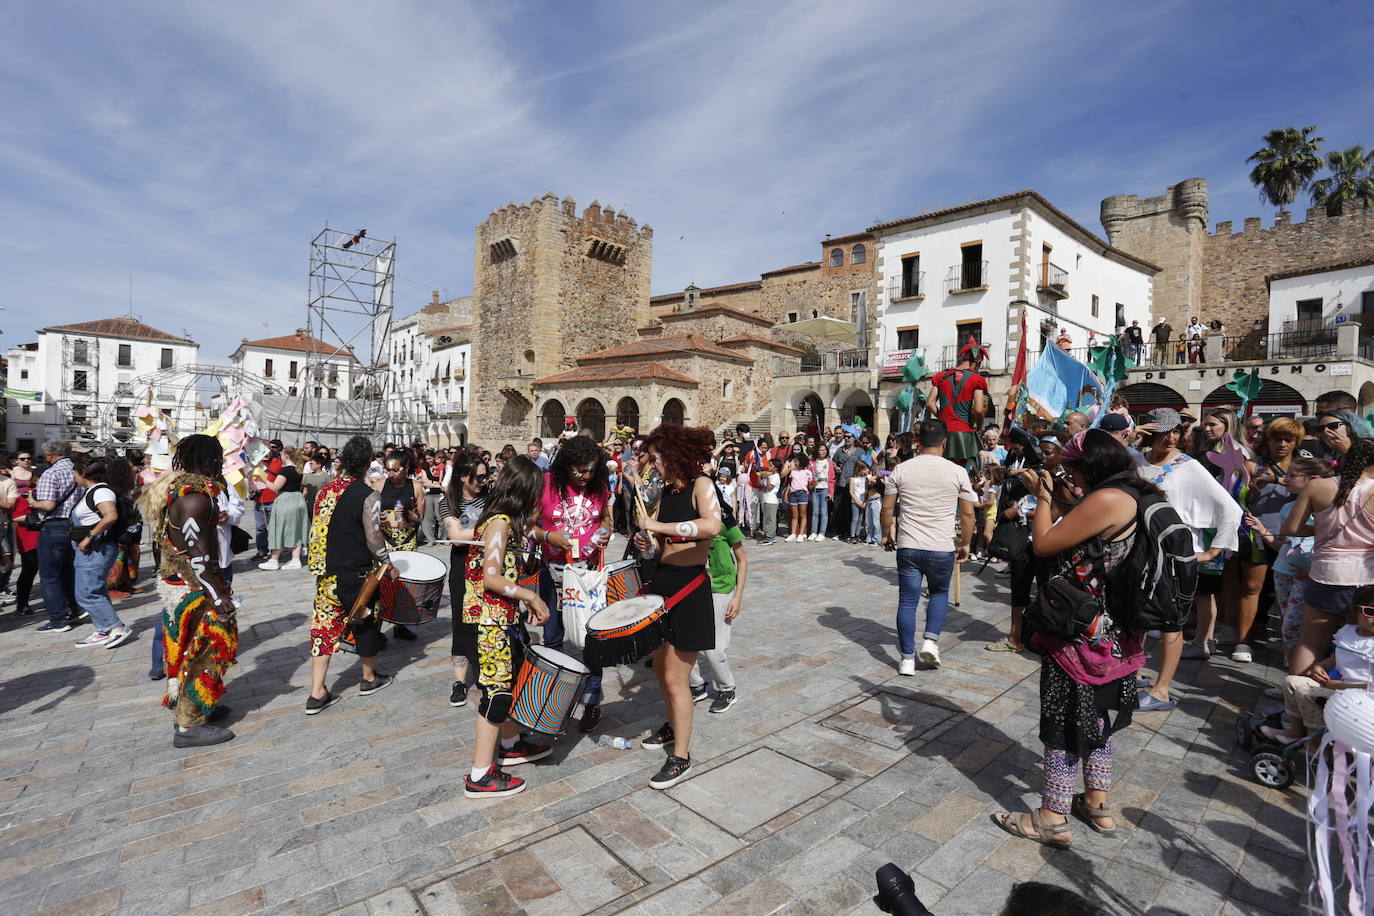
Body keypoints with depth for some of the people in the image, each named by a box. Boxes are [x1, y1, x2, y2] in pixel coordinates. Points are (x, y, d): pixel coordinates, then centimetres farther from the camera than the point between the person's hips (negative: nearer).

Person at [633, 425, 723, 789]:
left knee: (676, 677, -1)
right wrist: (644, 537, -8)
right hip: (662, 581, 8)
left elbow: (712, 526, -32)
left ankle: (681, 757, 16)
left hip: (689, 588, -8)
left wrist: (660, 526, -29)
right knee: (660, 665, 19)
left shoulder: (700, 485, -13)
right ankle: (673, 725, 43)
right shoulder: (667, 491, 10)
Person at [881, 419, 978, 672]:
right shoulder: (957, 472, -4)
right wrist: (965, 544, 14)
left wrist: (886, 535, 17)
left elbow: (887, 509, 2)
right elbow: (967, 514, 1)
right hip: (942, 548, 0)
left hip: (908, 547, 1)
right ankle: (931, 640, 8)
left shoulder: (901, 469, -1)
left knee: (907, 601, 7)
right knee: (939, 593, 24)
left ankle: (907, 658, 12)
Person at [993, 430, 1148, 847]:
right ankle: (1097, 804, 36)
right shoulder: (1136, 496, 7)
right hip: (1112, 634, 10)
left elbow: (1044, 545, -19)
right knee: (1095, 716, 22)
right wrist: (1059, 500, 8)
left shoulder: (1106, 499, -23)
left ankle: (1053, 819, 15)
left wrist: (1043, 497, -8)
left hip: (1082, 634, -10)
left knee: (1065, 720, 2)